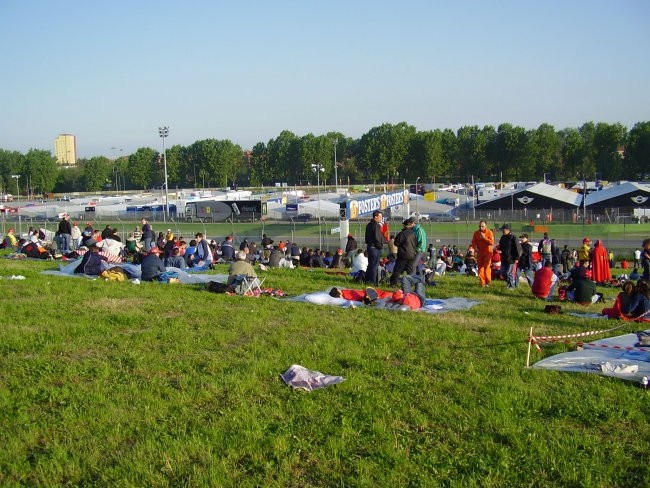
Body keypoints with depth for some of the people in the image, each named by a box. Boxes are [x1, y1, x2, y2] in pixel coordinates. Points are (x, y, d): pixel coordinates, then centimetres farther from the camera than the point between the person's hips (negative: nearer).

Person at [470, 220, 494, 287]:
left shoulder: (489, 232, -7)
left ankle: (488, 282, 0)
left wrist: (484, 237, -21)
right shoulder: (476, 233, 3)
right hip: (480, 252, 3)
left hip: (488, 252, -3)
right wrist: (475, 247, -11)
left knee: (486, 267, -10)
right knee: (480, 267, 2)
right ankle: (482, 282, 8)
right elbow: (473, 242, 8)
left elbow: (492, 243, -14)